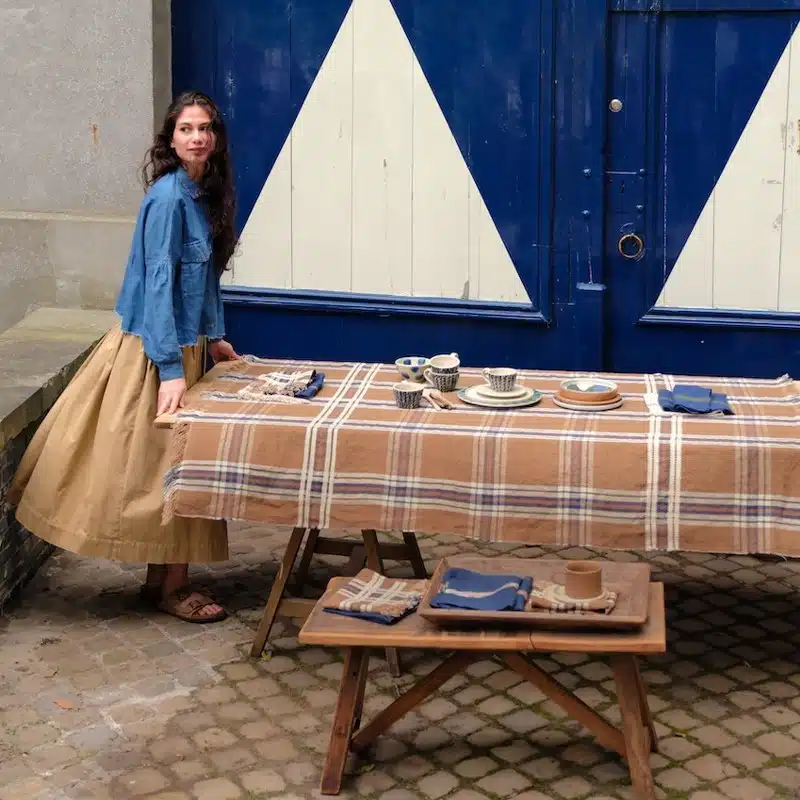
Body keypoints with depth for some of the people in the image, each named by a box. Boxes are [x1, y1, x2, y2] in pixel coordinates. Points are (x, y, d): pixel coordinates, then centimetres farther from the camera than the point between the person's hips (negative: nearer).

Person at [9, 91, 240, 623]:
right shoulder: (168, 197, -19)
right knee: (160, 461, 1)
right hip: (156, 351, -9)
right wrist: (171, 370, -26)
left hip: (184, 345, 9)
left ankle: (167, 577, 23)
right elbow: (159, 283, -23)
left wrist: (213, 336, 14)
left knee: (173, 460, 14)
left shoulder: (206, 194, 7)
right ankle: (170, 586, 12)